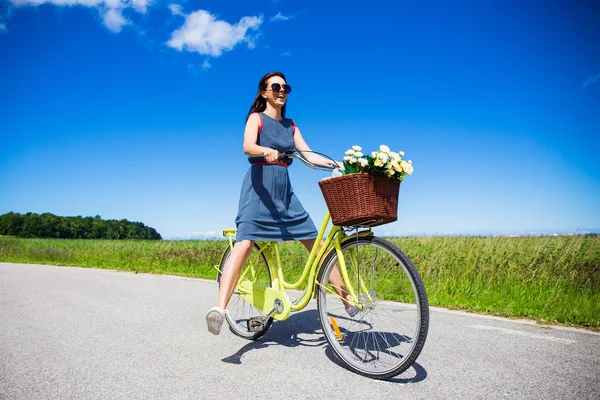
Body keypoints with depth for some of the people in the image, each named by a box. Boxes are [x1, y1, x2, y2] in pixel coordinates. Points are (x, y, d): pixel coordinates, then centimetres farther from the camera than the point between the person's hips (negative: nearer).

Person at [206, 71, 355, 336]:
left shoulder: (290, 125, 19)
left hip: (284, 190, 6)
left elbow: (309, 155, 10)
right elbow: (247, 147, -17)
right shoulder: (257, 118, 3)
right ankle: (220, 308, -28)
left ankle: (348, 298, 12)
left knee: (317, 243, 3)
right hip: (259, 187, -5)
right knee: (244, 244, -23)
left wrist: (337, 164, -6)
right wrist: (266, 151, -39)